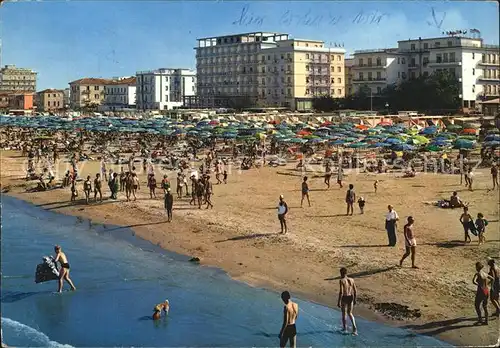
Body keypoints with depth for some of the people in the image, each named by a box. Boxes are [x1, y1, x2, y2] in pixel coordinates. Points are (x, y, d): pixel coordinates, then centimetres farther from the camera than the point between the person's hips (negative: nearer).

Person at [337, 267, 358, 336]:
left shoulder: (341, 281, -14)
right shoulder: (351, 280, 3)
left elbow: (341, 292, -20)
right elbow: (355, 291, 4)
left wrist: (339, 301, -15)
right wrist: (354, 299, 15)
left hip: (344, 298, -4)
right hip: (350, 298, 4)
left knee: (344, 313, 17)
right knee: (350, 313, 19)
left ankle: (344, 328, 30)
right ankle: (354, 327, -1)